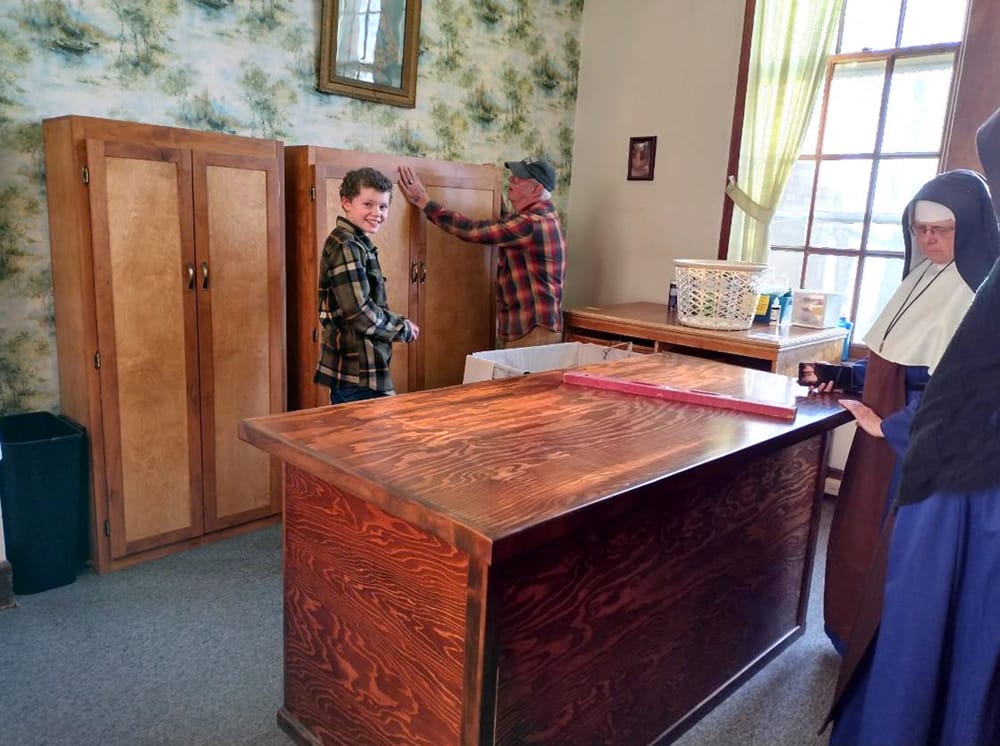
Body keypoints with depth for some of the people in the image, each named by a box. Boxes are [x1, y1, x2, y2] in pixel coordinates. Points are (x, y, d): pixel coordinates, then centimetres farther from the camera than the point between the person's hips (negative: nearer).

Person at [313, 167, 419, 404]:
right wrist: (404, 329, -9)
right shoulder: (346, 247, -16)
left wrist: (398, 323, 5)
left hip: (350, 367, 10)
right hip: (358, 371, -10)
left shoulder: (358, 243, 14)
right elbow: (359, 312, -22)